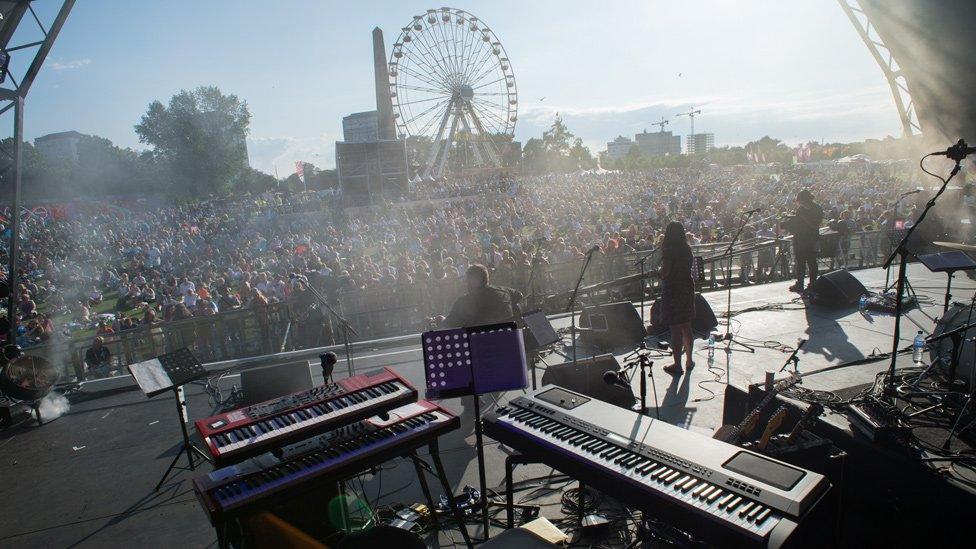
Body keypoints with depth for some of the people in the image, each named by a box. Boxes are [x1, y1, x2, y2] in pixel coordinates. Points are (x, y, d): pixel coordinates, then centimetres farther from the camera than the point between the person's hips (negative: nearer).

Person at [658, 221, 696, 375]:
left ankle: (677, 365, 6)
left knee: (675, 329, -1)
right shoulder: (687, 249, 5)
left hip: (672, 290, -7)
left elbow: (663, 274, -19)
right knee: (687, 327, 17)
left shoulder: (669, 250, -17)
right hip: (687, 288, 7)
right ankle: (689, 360, 29)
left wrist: (658, 271, 2)